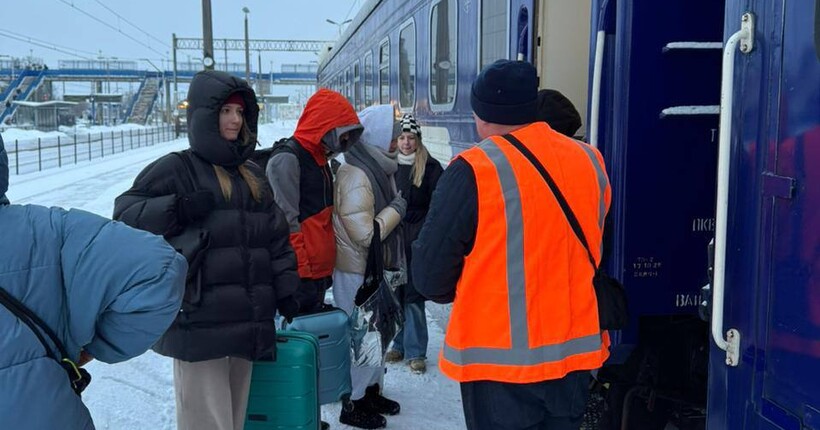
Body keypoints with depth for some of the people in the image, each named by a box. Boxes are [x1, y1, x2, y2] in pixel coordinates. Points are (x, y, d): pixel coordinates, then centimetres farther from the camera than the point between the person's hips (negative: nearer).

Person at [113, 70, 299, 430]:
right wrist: (178, 208, -17)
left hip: (247, 320, 6)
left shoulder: (253, 175, 18)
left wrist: (285, 290, 15)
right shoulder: (176, 168, -1)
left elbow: (276, 236, 20)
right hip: (199, 322, -6)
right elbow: (125, 214, -4)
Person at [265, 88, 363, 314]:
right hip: (300, 277, -10)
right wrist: (301, 269, -20)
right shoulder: (287, 159, -13)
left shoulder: (319, 158, 17)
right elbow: (286, 221, -19)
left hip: (319, 271, 10)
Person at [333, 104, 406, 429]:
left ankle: (371, 390, 35)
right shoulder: (355, 176, -24)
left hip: (376, 268, 9)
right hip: (357, 272, -9)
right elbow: (365, 234, -26)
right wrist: (396, 209, -16)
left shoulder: (377, 169, 7)